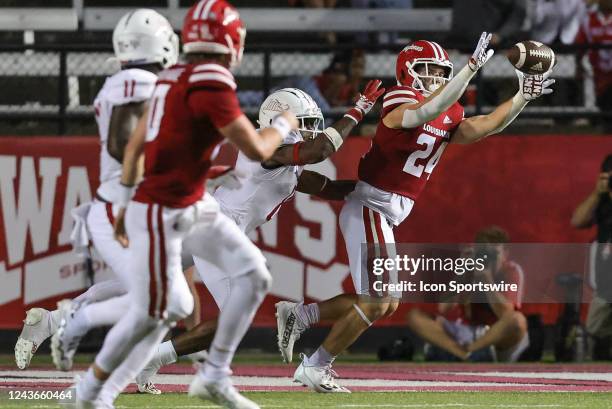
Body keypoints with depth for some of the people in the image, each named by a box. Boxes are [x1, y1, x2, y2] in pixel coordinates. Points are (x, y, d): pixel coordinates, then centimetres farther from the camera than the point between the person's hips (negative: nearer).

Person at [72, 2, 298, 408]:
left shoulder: (175, 77, 8)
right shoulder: (210, 82, -21)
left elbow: (134, 145, 16)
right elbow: (256, 149, -19)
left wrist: (126, 202, 23)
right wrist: (283, 125, 1)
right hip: (160, 214, -10)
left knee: (254, 275, 8)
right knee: (149, 314, -1)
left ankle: (214, 375, 12)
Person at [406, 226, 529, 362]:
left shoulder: (511, 271, -8)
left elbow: (506, 314, -22)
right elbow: (443, 309, -11)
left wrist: (487, 279, -27)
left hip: (500, 338, -3)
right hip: (467, 334, 3)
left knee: (518, 320, -38)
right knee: (414, 316, -15)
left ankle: (465, 352, -24)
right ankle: (465, 355, -34)